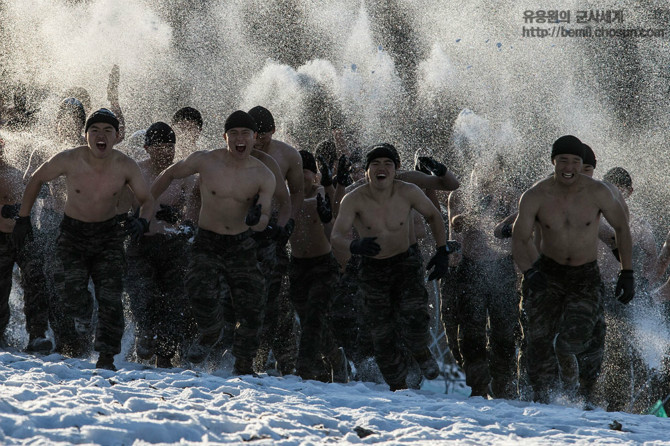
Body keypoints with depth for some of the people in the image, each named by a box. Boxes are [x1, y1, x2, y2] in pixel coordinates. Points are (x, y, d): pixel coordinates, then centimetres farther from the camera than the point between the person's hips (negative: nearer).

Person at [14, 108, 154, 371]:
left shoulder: (126, 167, -13)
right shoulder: (68, 161, -16)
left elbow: (147, 201, -1)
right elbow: (37, 180, 2)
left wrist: (142, 221, -23)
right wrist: (23, 218, 2)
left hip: (108, 236, 1)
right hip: (73, 234, -1)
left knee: (110, 299, -10)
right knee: (73, 300, -15)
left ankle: (106, 358, 0)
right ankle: (65, 350, 9)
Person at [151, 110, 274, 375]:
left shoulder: (263, 176, -4)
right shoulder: (205, 162, -7)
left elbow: (263, 221, -6)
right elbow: (170, 175, 9)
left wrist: (256, 219, -31)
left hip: (242, 246, 2)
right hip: (207, 244, -1)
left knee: (251, 313, -3)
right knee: (201, 295, -27)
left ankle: (244, 366, 19)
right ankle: (210, 333, 7)